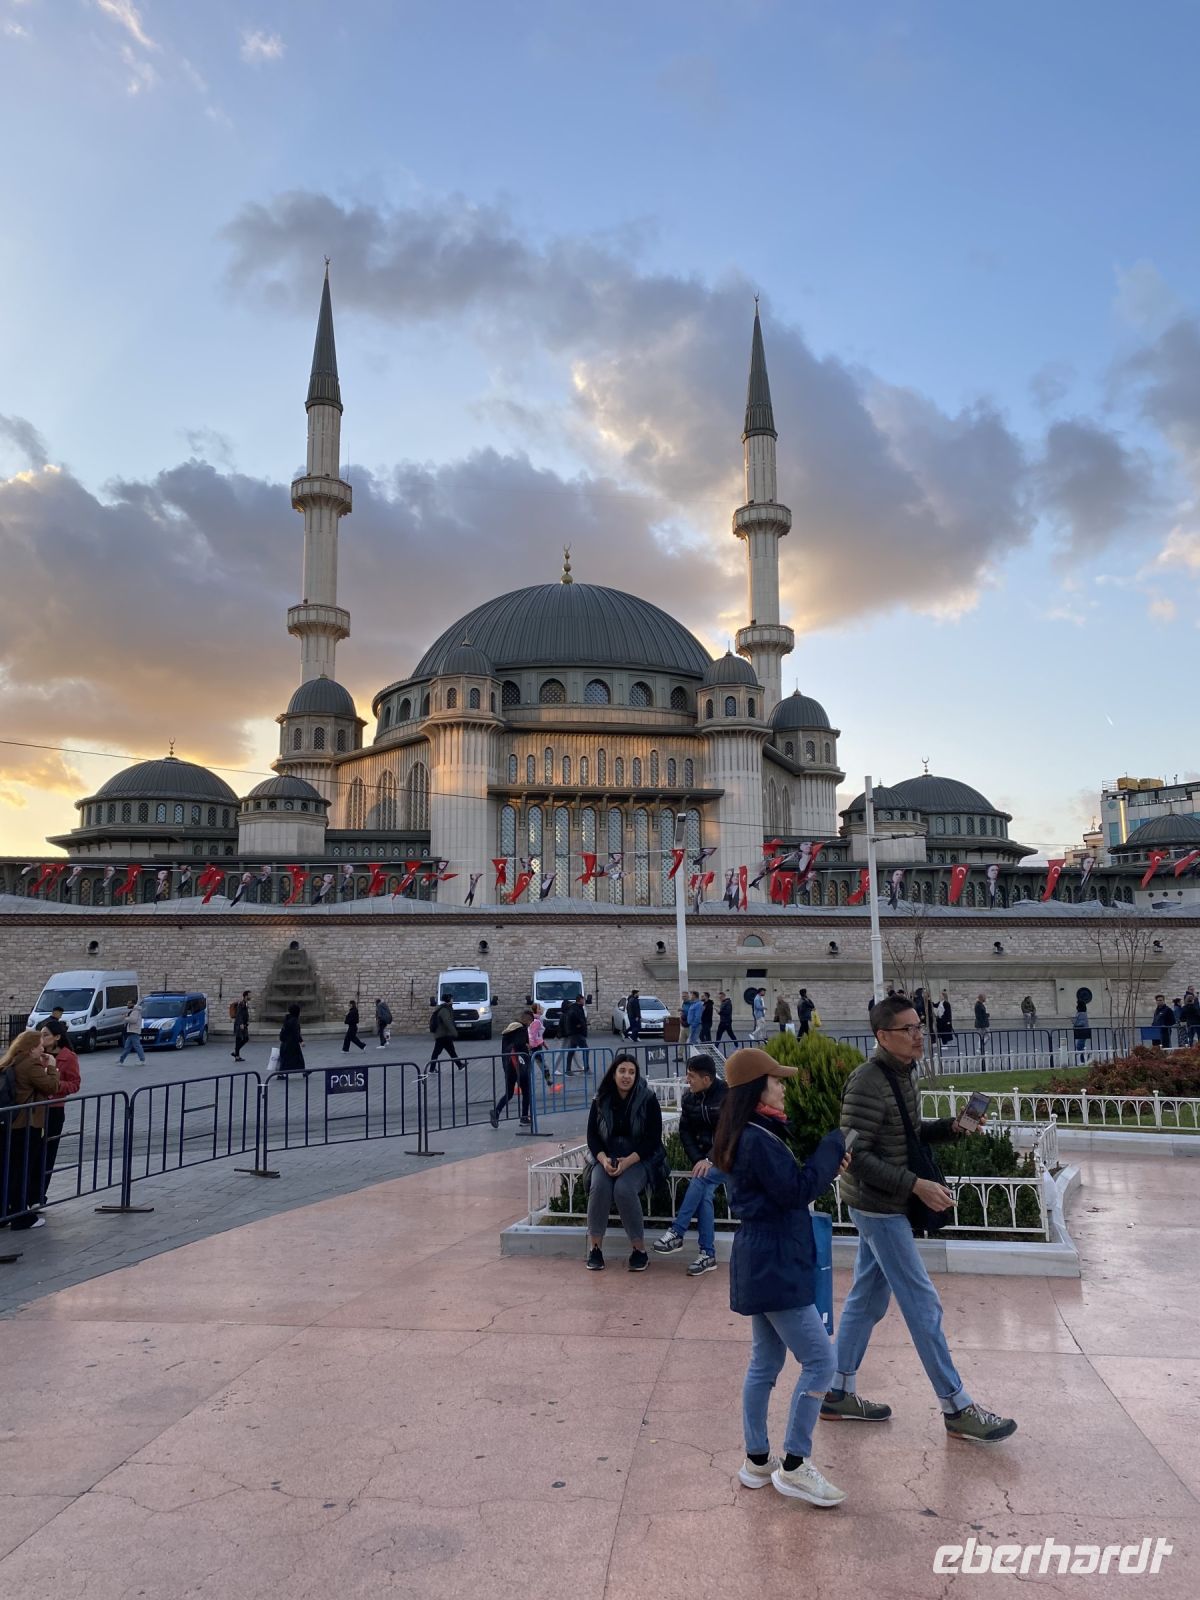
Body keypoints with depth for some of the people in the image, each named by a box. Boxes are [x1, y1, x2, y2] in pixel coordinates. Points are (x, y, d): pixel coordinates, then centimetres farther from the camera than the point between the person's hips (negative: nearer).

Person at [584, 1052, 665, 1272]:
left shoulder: (648, 1099, -6)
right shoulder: (601, 1100, 3)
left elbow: (653, 1139, -9)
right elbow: (592, 1135, 3)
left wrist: (628, 1161, -20)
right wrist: (603, 1159, -16)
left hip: (640, 1158, -3)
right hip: (607, 1157, 3)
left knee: (624, 1188, -31)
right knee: (599, 1185, -27)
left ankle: (638, 1249, -16)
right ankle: (594, 1248, -15)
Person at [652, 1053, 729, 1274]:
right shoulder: (688, 1097, 4)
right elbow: (685, 1132, 6)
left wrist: (711, 1160, -27)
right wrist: (698, 1160, -9)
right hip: (703, 1158, 4)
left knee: (701, 1179, -30)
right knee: (705, 1193, -22)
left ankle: (676, 1234, -23)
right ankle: (708, 1255, -17)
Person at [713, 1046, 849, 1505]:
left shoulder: (752, 1135, 11)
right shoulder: (758, 1139, -21)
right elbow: (796, 1189, -20)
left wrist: (828, 1163, 1)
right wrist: (834, 1144, -12)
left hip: (763, 1264, 10)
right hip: (774, 1266, -10)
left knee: (765, 1362, 17)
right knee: (819, 1361, -3)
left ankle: (757, 1460, 27)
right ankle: (794, 1467, 5)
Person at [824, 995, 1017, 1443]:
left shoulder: (902, 1074, 7)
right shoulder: (868, 1083, -23)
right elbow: (855, 1156, -24)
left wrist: (952, 1126, 1)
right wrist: (916, 1185, -26)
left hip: (883, 1205, 9)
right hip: (878, 1207, -9)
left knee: (867, 1299, 16)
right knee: (923, 1305, -1)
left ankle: (839, 1393, 27)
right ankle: (956, 1409, 11)